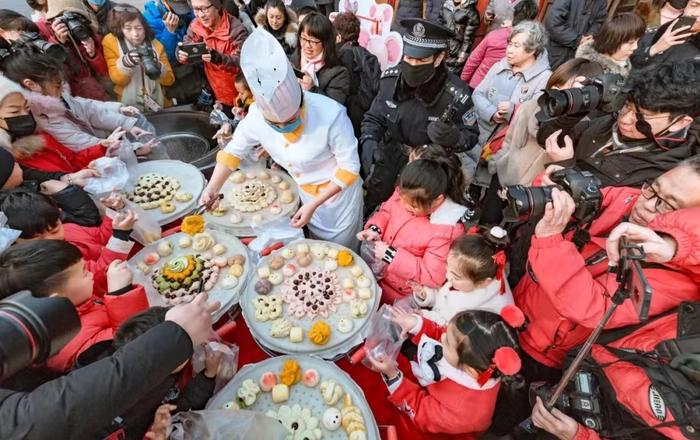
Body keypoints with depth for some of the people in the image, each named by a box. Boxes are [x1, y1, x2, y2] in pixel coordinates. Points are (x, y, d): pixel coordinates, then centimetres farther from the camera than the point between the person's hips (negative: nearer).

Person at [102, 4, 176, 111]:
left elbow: (170, 80, 3)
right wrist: (125, 63, -21)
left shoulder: (156, 45, 4)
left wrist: (158, 70, -17)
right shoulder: (111, 42, 0)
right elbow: (116, 79, -3)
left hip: (159, 104, 2)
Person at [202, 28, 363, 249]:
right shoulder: (257, 115, -19)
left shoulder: (331, 115, -33)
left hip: (339, 193, -3)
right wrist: (211, 189, -13)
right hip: (306, 194, 4)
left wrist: (314, 205, -24)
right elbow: (233, 151, -2)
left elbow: (350, 167, -22)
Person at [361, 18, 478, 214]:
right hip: (389, 161, 4)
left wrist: (452, 137, -34)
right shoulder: (391, 78, -11)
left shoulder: (455, 94, -22)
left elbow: (471, 136, -10)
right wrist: (369, 143, -23)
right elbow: (374, 118, -1)